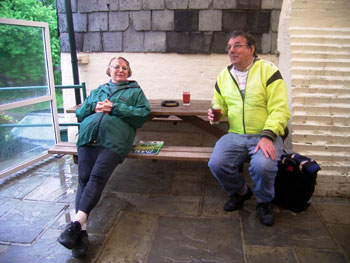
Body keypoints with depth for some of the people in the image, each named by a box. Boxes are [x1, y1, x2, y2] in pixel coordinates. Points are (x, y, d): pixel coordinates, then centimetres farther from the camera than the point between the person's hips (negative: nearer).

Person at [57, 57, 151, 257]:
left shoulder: (135, 91, 26)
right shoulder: (97, 92, 35)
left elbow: (144, 113, 7)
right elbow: (79, 113, 29)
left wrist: (115, 108, -1)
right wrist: (94, 107, 6)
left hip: (115, 137, -3)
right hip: (88, 135, 3)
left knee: (98, 177, -23)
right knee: (84, 178, -15)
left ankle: (77, 223, -26)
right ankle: (81, 232, -20)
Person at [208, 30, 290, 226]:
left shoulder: (268, 70, -3)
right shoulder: (223, 76, 13)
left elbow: (280, 109, -9)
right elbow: (220, 106, 23)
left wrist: (267, 135, -23)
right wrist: (215, 114, -1)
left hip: (266, 135, -4)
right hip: (235, 135, 4)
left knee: (262, 166, -32)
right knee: (216, 164, -20)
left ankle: (264, 202, 5)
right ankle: (240, 192, 14)